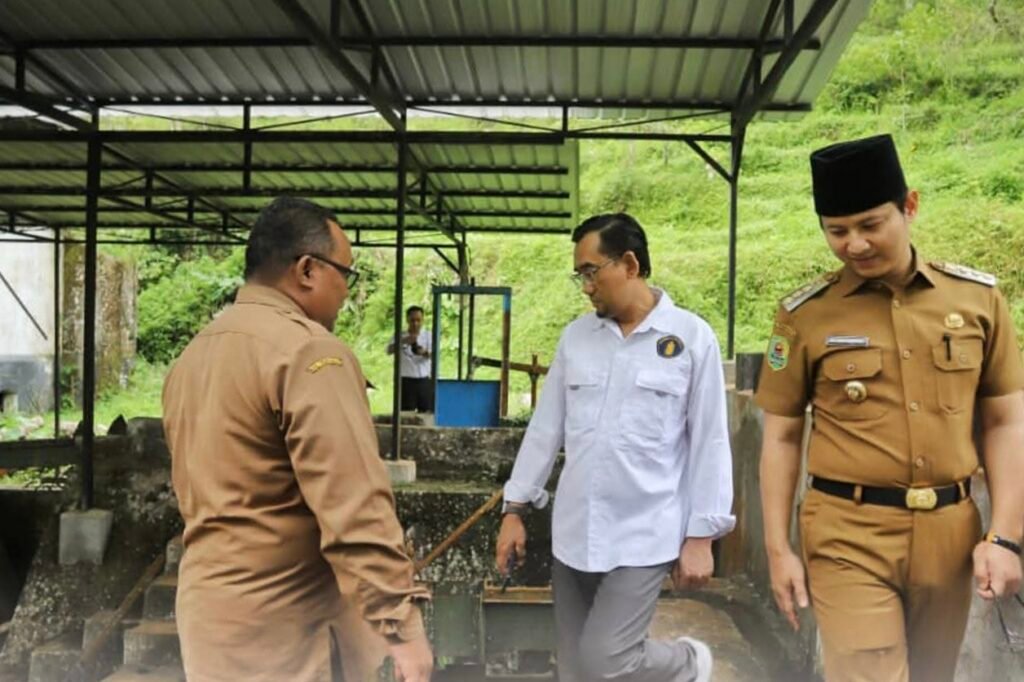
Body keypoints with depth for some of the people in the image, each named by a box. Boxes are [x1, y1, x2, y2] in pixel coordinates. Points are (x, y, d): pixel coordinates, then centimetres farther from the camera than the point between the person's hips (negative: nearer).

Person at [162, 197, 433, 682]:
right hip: (280, 625, -9)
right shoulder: (308, 351, -18)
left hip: (207, 607, 9)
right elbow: (354, 507, -25)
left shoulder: (194, 354, 10)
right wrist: (401, 621, -22)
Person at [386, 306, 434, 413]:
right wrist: (403, 341, -34)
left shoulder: (428, 335, 5)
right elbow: (389, 351, -16)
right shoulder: (400, 336, 2)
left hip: (424, 381, 1)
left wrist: (424, 352, -35)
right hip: (406, 381, -1)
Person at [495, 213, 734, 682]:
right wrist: (515, 509, 8)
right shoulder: (575, 337, 5)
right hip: (573, 532, 5)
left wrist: (701, 535, -6)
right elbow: (545, 428, 8)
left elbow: (709, 442, -5)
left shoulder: (691, 337, -6)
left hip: (644, 535, -4)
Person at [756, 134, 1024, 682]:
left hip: (950, 532, 3)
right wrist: (778, 549, -2)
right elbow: (781, 437, 0)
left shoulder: (978, 297, 2)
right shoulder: (803, 314, -4)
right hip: (848, 536, -3)